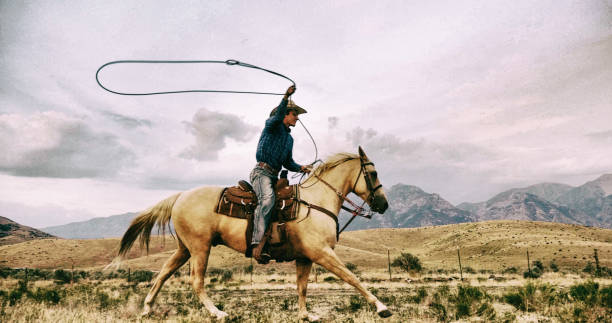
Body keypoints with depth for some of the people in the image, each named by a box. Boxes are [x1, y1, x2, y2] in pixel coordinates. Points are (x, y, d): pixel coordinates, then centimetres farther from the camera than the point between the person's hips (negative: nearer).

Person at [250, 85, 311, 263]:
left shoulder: (289, 138, 24)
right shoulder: (272, 125, 4)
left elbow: (288, 162, 25)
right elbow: (278, 116, -20)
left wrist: (300, 167, 6)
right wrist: (286, 98, -34)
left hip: (274, 176, 9)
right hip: (261, 172, -8)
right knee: (267, 198, -33)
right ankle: (258, 243, -41)